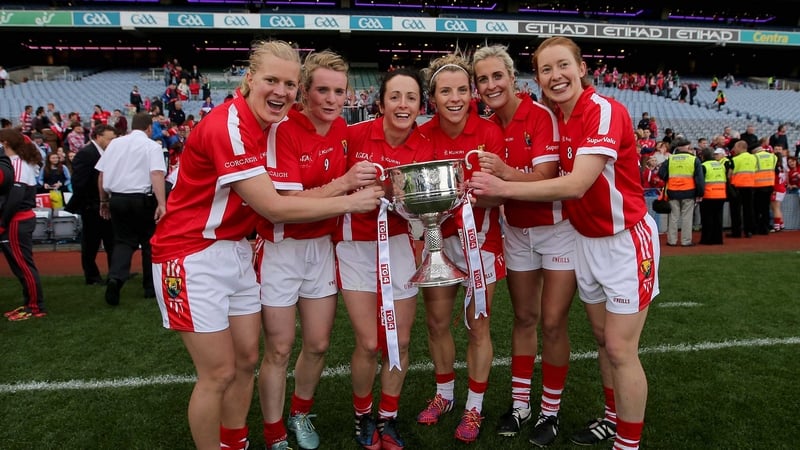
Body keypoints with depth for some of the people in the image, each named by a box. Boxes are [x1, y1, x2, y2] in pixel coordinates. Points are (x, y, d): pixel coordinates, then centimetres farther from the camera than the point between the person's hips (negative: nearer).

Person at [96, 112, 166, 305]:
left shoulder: (115, 143, 10)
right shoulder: (152, 146, -3)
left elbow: (101, 175, 11)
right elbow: (157, 175, -17)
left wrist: (104, 200, 21)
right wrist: (161, 204, -23)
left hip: (117, 198, 4)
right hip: (142, 200, -4)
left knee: (123, 241, 11)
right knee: (149, 242, 10)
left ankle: (115, 277, -14)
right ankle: (151, 287, 17)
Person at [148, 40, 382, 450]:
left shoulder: (272, 124, 4)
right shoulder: (226, 126, -23)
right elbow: (273, 207, -25)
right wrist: (351, 202, -19)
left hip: (235, 249, 8)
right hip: (192, 256, -8)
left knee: (246, 359, 13)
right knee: (219, 373, -1)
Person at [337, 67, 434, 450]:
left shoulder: (424, 147, -7)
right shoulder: (355, 135, -12)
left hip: (399, 245, 2)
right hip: (357, 244, -2)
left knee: (399, 342, 8)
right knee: (368, 344, -2)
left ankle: (388, 419, 32)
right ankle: (363, 417, 27)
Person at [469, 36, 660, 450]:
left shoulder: (606, 112, -21)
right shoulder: (555, 118, 3)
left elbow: (576, 185, -30)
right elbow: (559, 183, 0)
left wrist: (504, 187, -29)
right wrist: (501, 173, -12)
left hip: (625, 240, -7)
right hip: (586, 240, 7)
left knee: (620, 350, -1)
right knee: (602, 340, 18)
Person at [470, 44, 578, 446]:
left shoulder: (541, 116, -16)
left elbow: (545, 177, -26)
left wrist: (505, 172, -42)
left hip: (557, 229, -5)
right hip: (517, 231, 5)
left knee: (552, 322, 1)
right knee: (523, 318, 13)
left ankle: (551, 411, 19)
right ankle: (520, 403, 26)